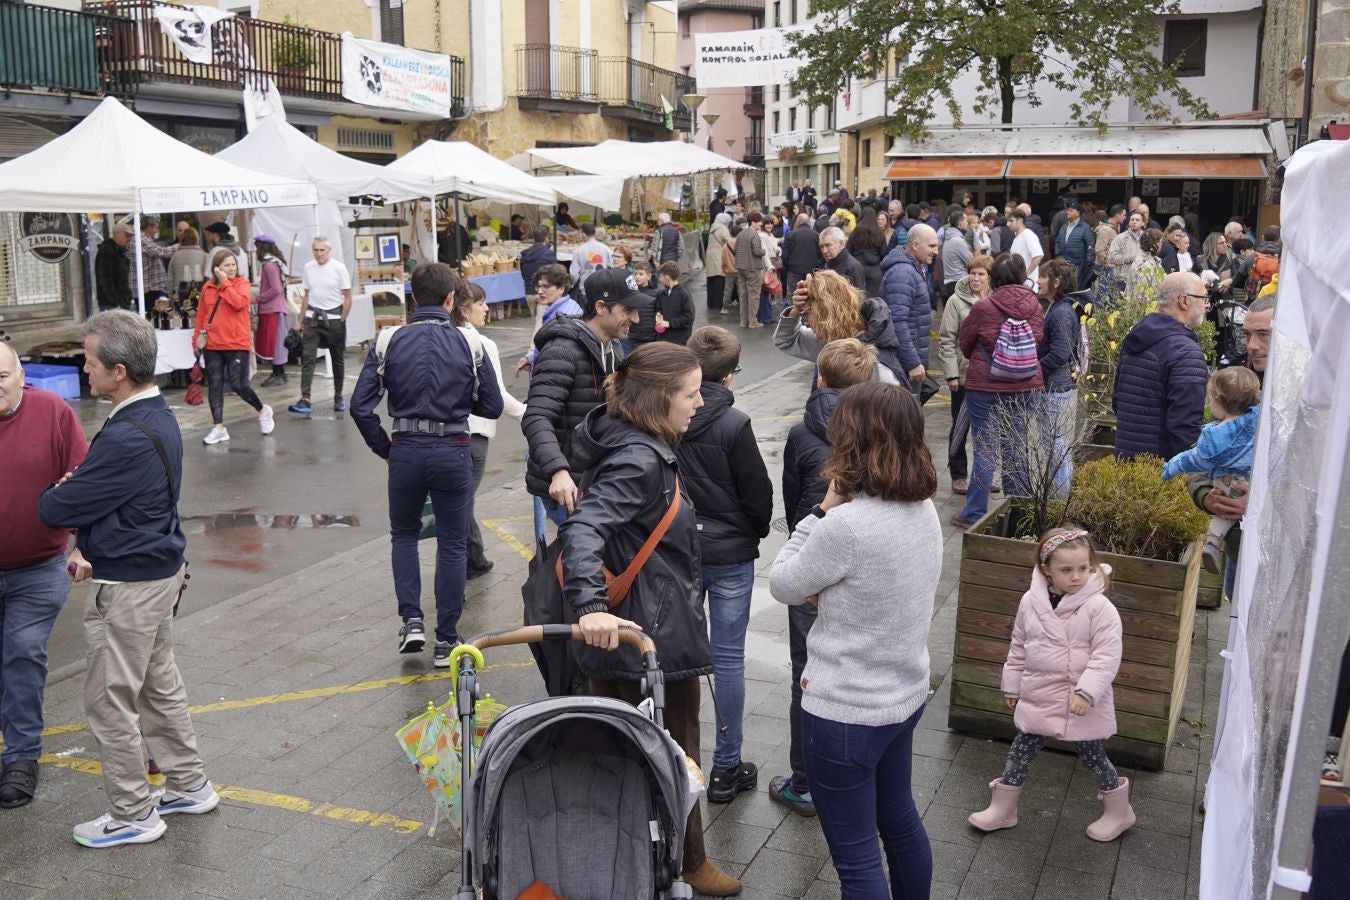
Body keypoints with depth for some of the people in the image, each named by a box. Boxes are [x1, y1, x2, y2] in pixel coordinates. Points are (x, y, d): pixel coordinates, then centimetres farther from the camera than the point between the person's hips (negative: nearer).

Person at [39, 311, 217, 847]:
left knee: (110, 702, 6)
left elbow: (56, 510, -21)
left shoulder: (127, 439, -28)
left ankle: (132, 816, 20)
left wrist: (53, 495, 1)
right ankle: (189, 786, 34)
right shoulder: (158, 416, 3)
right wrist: (97, 553, 3)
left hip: (128, 587, -9)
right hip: (160, 568, 9)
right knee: (160, 683, 21)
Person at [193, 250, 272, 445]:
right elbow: (201, 315, 15)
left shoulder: (241, 282, -2)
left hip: (237, 344, -4)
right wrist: (196, 337, 9)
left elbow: (239, 302, -22)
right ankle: (219, 427, 10)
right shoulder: (207, 287, 8)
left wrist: (225, 282, -15)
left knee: (238, 385, -5)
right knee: (214, 385, 4)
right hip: (212, 345, 4)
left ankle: (263, 410, 21)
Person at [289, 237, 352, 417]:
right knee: (307, 357, -8)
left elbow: (348, 298, -4)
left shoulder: (339, 268, -7)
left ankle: (338, 397, 24)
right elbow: (307, 296, 13)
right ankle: (305, 400, -11)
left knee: (338, 359, 8)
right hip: (312, 317, 3)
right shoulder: (308, 267, 5)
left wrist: (341, 321, -8)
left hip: (333, 317, -3)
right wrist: (300, 321, 11)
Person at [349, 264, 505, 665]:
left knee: (403, 535, 22)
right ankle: (446, 641, 15)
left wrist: (384, 448, 7)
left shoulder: (389, 342, -3)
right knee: (452, 545, 10)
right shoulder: (469, 343, -6)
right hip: (453, 452, -1)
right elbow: (492, 406, -1)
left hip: (405, 450, 1)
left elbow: (361, 407, -6)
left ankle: (411, 620, 11)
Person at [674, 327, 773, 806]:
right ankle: (726, 768, 14)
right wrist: (755, 533, 10)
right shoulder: (733, 424, -17)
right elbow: (758, 493, -10)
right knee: (728, 658, 5)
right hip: (730, 553, -4)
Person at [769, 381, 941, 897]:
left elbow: (783, 587, -12)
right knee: (900, 821, 27)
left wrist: (824, 509, -11)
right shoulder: (924, 510, -1)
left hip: (847, 712, -8)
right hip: (905, 696, 8)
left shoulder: (845, 525, -28)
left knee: (856, 859, 7)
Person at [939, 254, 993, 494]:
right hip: (965, 373, -4)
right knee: (960, 427, 5)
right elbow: (946, 340, -8)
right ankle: (958, 475, 17)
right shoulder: (957, 301, -7)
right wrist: (951, 374, -13)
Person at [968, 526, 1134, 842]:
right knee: (1021, 750, 12)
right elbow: (1018, 648, 8)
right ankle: (1002, 808, 26)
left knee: (1092, 754, 11)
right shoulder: (1031, 602, -4)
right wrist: (1012, 685, 13)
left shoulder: (1098, 607, -17)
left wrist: (1087, 691, -26)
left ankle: (1118, 810, 34)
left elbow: (1107, 656, -18)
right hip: (1039, 696, 4)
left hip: (1081, 701, -4)